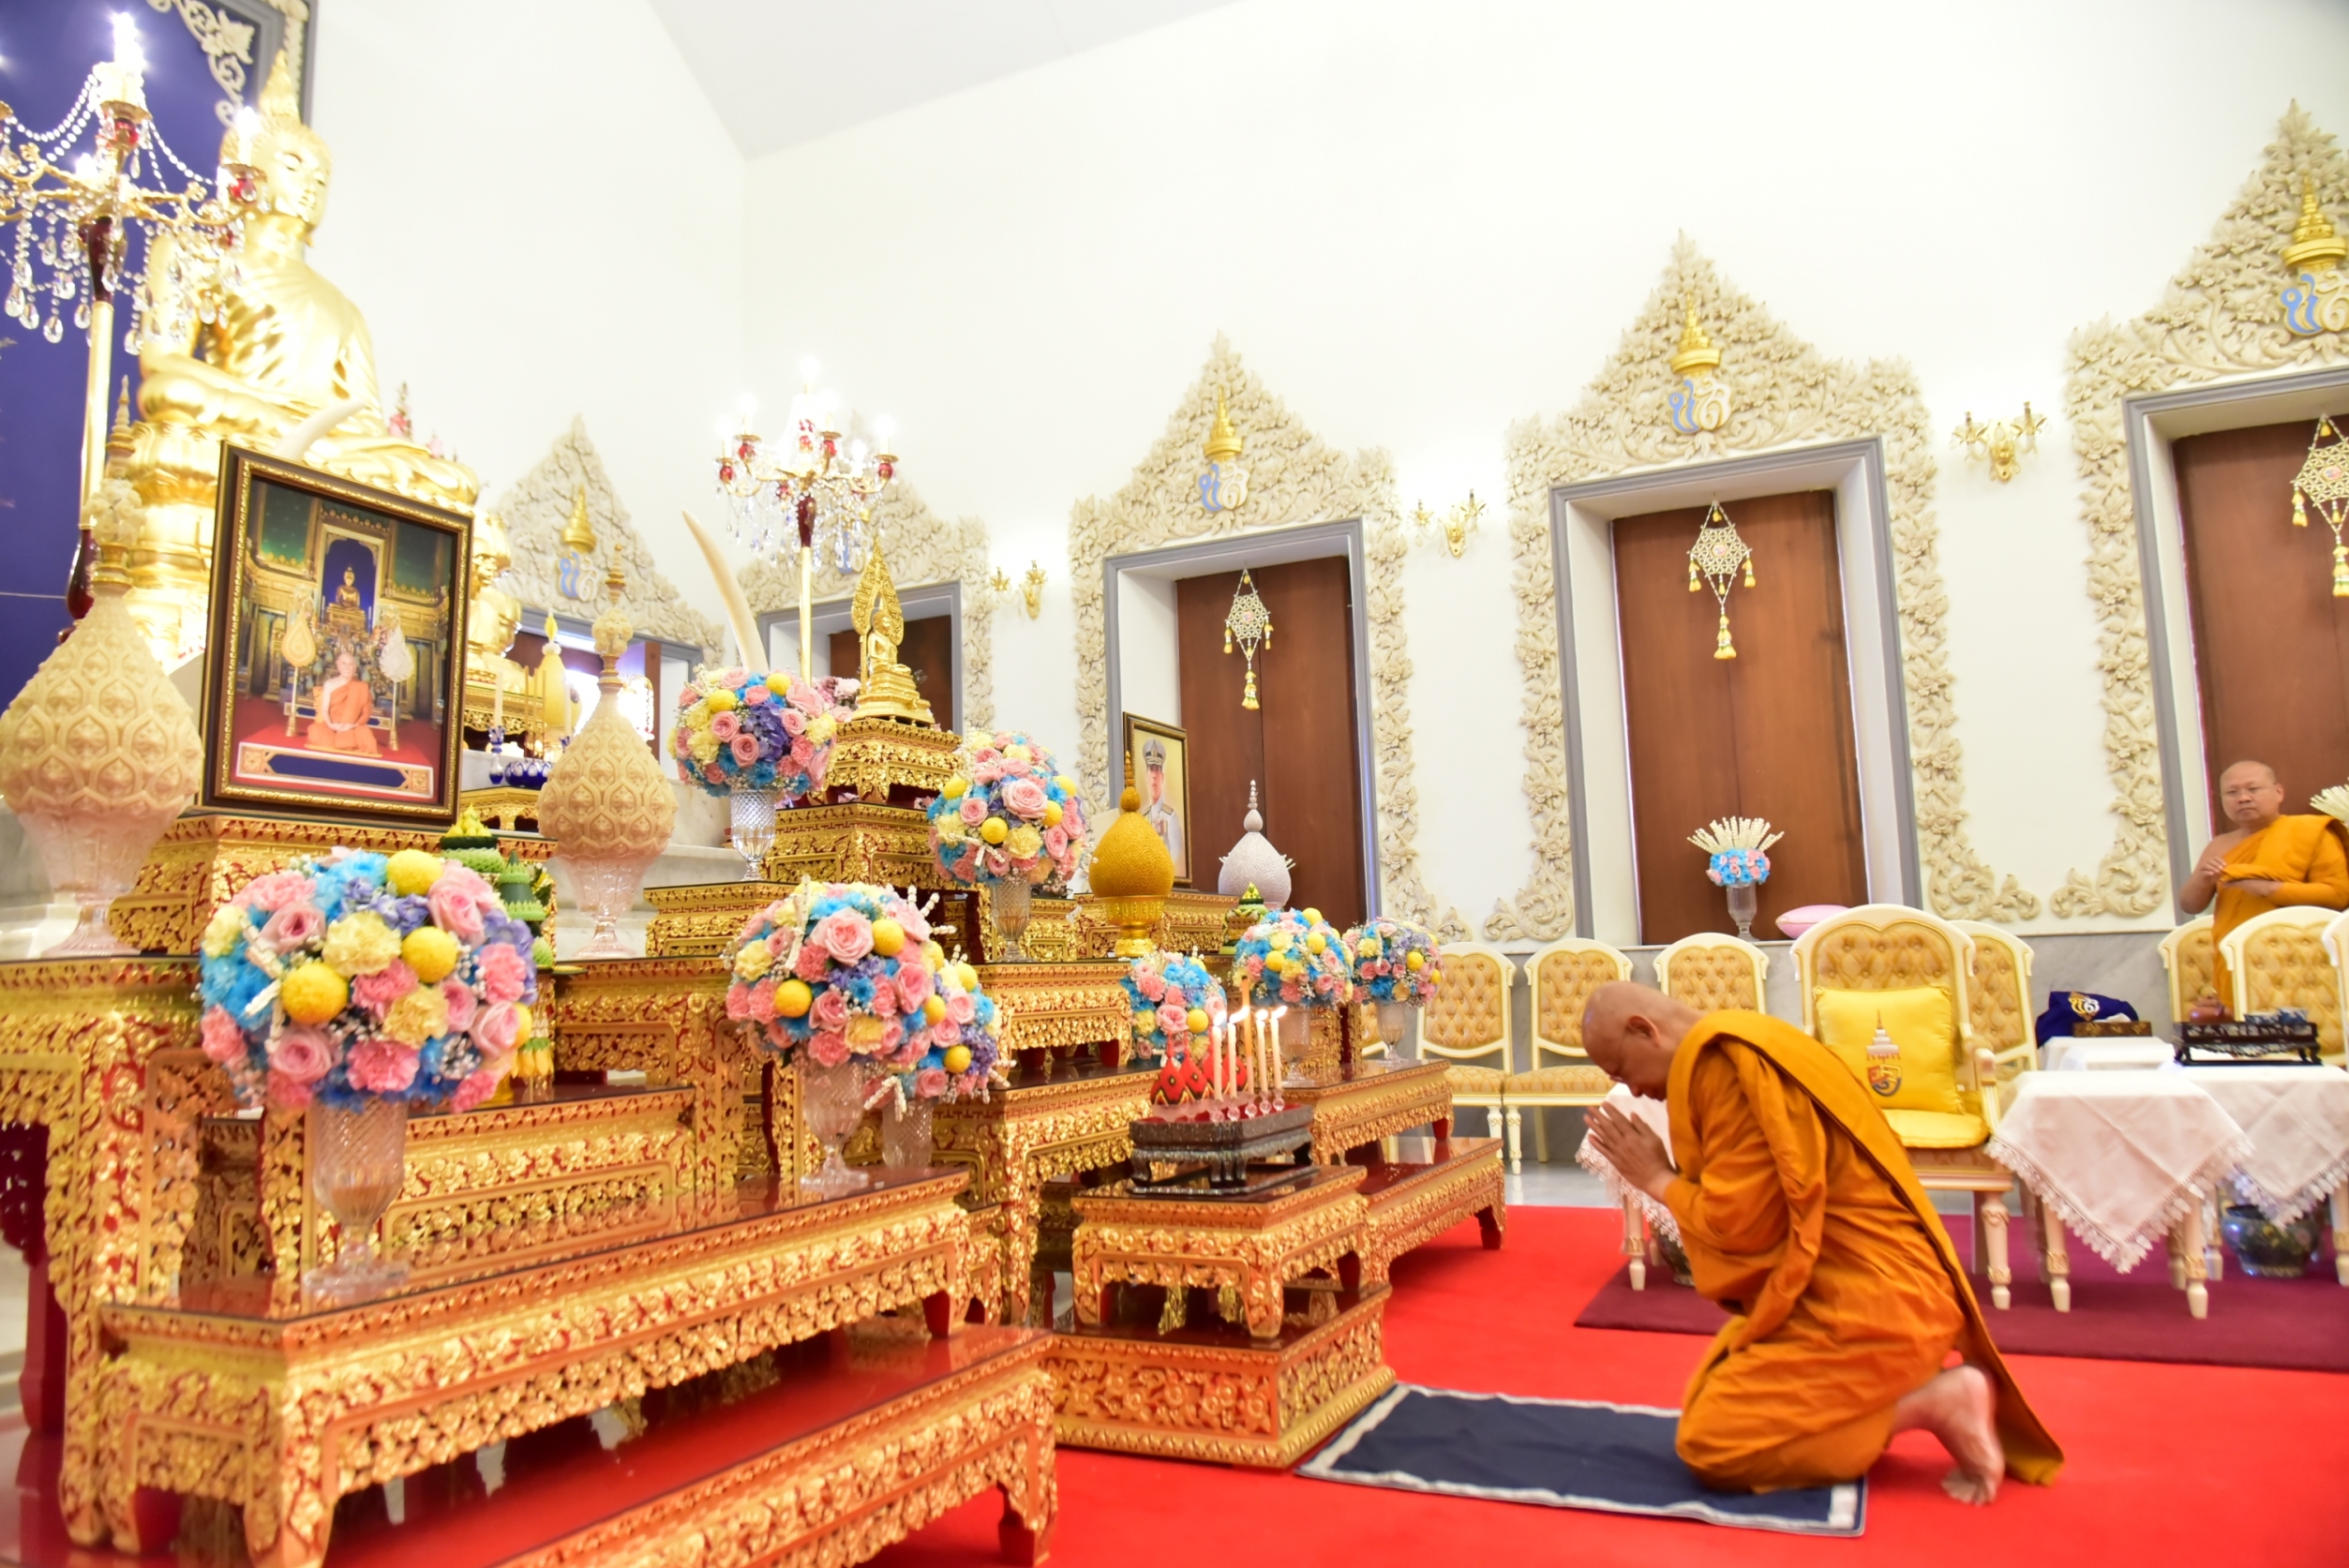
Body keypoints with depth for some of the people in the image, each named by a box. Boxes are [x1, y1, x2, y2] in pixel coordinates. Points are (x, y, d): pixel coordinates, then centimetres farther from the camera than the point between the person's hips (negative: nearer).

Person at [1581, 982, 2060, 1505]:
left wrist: (1658, 1179, -5)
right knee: (1708, 1401, 14)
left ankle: (1933, 1402, -5)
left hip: (1870, 1306, -10)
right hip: (1841, 1288, 10)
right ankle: (1913, 1387, 11)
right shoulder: (1734, 1052, 11)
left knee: (1710, 1444, -11)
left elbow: (1737, 1221, -19)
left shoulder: (1727, 1066, -19)